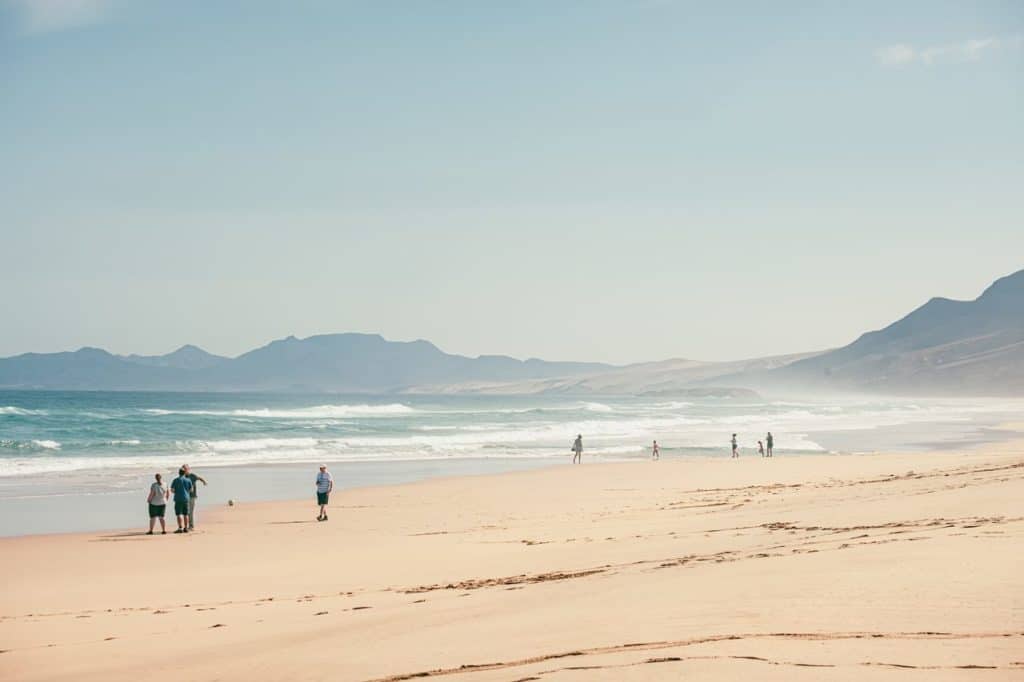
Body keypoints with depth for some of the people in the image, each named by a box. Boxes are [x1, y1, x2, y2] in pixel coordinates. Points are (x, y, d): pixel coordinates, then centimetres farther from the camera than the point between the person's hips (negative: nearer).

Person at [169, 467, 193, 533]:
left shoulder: (175, 480, -4)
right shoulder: (188, 480, 3)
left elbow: (172, 490, -4)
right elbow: (191, 490, 8)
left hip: (178, 499, -3)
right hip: (186, 498, 3)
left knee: (179, 514, -5)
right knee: (185, 514, 11)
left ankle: (180, 528, -15)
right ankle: (186, 528, 13)